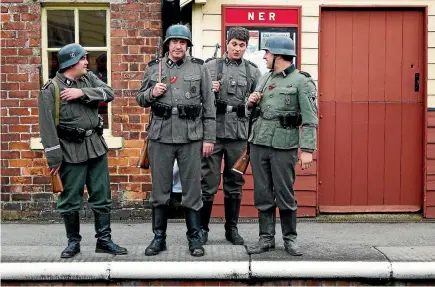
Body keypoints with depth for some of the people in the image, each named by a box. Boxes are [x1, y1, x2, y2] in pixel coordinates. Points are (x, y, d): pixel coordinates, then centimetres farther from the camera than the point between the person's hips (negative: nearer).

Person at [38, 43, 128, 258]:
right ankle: (73, 242, 21)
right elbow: (47, 126, -12)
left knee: (102, 196, 9)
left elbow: (109, 93, -6)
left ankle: (104, 240, 19)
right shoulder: (51, 90, -10)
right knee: (71, 200, 5)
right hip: (72, 151, -5)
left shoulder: (88, 78, 7)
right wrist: (54, 158, -15)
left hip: (96, 146, 5)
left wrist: (83, 93, -18)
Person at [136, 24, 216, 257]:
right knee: (160, 190, 8)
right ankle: (159, 238, 20)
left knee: (192, 189, 4)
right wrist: (151, 93, -7)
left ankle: (194, 238, 16)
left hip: (191, 137, -1)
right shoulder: (153, 68, 9)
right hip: (160, 136, 2)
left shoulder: (199, 68, 4)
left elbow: (209, 106, 3)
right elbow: (140, 99, 16)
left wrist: (209, 138, -2)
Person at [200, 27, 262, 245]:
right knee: (208, 182, 1)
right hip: (214, 131, -2)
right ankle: (202, 227, 13)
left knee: (234, 183, 10)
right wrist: (208, 90, -11)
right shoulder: (211, 66, 5)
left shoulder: (252, 71, 11)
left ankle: (232, 228, 21)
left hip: (239, 133, 2)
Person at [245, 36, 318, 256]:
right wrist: (251, 103, 1)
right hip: (259, 141, 6)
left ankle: (290, 238, 16)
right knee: (262, 194, 8)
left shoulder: (301, 81, -5)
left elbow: (310, 119, -11)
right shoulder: (265, 78, 14)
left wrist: (307, 150, -18)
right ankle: (266, 238, 18)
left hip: (284, 145, -6)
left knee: (285, 194, 1)